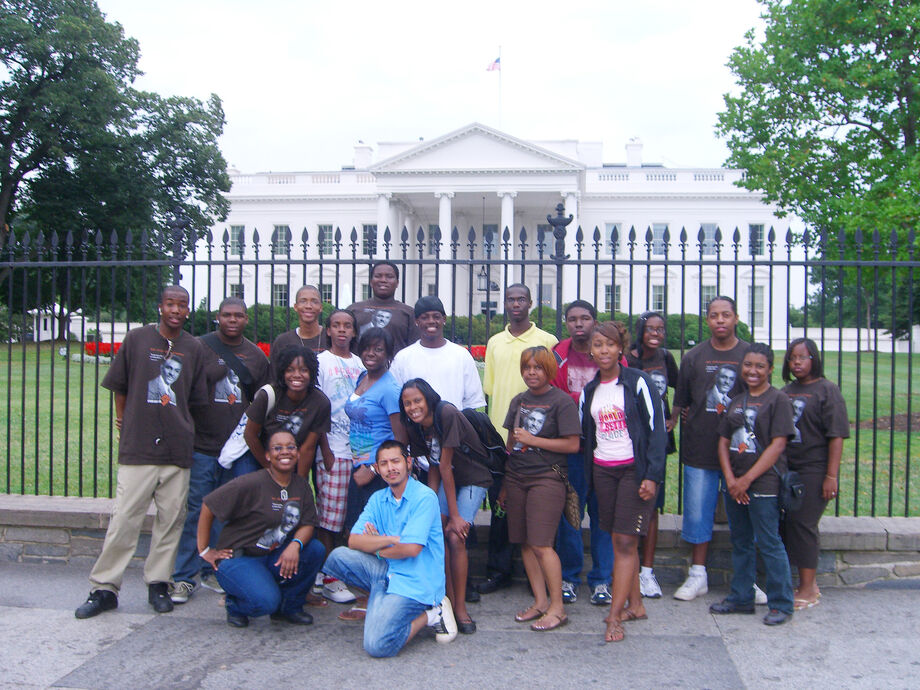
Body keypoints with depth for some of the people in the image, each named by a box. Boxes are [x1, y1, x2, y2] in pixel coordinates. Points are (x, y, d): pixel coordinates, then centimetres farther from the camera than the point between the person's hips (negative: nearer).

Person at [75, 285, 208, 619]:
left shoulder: (194, 348, 8)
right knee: (124, 518, -3)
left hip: (178, 450, 2)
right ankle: (103, 587, 7)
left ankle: (158, 583, 17)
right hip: (137, 447, -2)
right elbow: (119, 386, 11)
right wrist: (124, 421, 13)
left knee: (172, 518, 5)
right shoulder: (137, 338, 3)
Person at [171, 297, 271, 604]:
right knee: (195, 511, 0)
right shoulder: (200, 348, 1)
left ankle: (213, 571, 21)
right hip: (202, 446, -3)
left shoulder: (257, 356, 12)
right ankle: (185, 577, 9)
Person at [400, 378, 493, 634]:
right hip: (447, 479, 6)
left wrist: (455, 515, -19)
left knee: (455, 538, -16)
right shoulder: (415, 426, -5)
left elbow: (445, 466, -25)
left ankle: (460, 607, -2)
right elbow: (434, 467, 1)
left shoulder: (447, 414, -27)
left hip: (474, 479, -6)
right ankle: (449, 599, 3)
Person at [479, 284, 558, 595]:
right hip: (499, 436, 4)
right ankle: (498, 571, 17)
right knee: (499, 505, 8)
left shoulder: (547, 341, 0)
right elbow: (488, 388, 16)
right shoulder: (494, 343, 13)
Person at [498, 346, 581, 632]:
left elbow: (572, 445, -11)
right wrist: (505, 485, 17)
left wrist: (532, 440, -10)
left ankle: (557, 607, -1)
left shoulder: (561, 402, -5)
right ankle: (540, 602, 17)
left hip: (546, 478, -6)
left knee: (541, 544, -10)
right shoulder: (518, 401, 14)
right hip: (516, 478, 6)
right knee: (525, 544, 7)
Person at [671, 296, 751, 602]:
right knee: (698, 510, 6)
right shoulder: (693, 356, 5)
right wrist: (671, 425, 2)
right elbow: (680, 401, 12)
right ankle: (698, 575, 18)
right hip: (700, 448, 1)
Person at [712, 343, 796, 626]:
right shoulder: (735, 401, 12)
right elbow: (723, 442, 9)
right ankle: (741, 598, 26)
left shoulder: (778, 400, -6)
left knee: (769, 544, -2)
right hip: (734, 485, 6)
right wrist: (730, 478, -5)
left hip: (763, 485, -6)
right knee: (740, 543, 14)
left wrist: (747, 479, -14)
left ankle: (781, 604, 10)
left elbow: (777, 445, -12)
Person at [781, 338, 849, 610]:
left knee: (803, 524, -6)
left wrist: (831, 475, -15)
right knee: (791, 523, 8)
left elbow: (836, 436, -10)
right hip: (787, 470, 6)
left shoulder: (826, 390, -6)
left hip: (814, 470, -6)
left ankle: (808, 590, 4)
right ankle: (808, 582, 21)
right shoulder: (786, 391, 13)